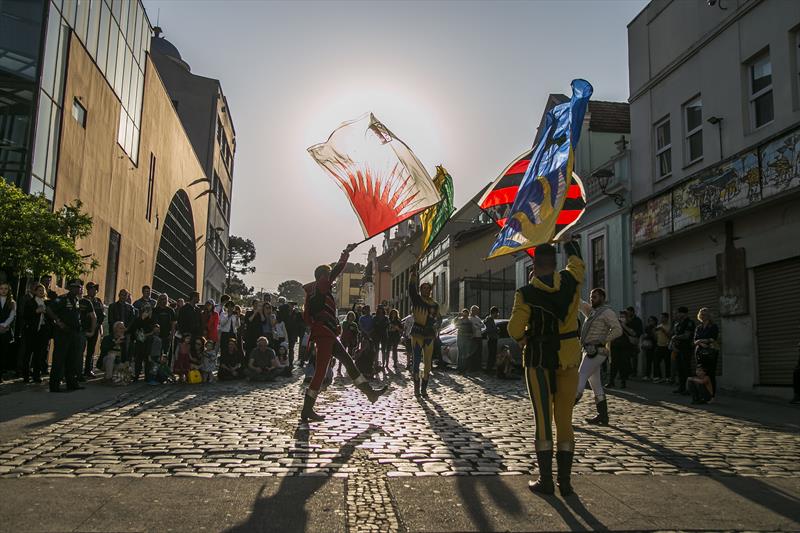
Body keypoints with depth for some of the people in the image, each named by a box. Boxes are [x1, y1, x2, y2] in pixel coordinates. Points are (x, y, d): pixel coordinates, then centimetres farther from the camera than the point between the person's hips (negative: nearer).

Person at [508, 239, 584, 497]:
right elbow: (575, 256, 16)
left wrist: (525, 340, 8)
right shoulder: (571, 281, -4)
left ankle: (546, 480, 8)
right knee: (565, 419, 9)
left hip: (539, 359, -3)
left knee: (543, 419, 3)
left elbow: (515, 329, -14)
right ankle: (565, 480, 14)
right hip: (569, 357, 3)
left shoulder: (526, 293, -12)